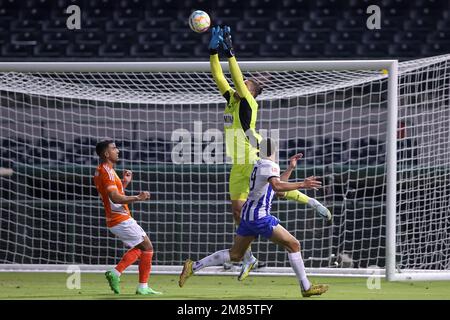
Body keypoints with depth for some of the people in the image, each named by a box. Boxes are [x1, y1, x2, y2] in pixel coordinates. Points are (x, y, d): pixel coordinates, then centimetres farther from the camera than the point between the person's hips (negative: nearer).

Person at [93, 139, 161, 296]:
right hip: (121, 220, -10)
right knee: (147, 247, -4)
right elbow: (115, 197, -28)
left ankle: (115, 273, 6)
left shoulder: (100, 171, 15)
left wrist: (125, 182, 16)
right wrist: (137, 198, -30)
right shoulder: (107, 171, -17)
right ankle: (143, 287, -4)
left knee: (139, 247, 18)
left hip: (115, 220, 10)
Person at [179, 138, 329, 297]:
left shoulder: (259, 164, 16)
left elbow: (277, 185, 31)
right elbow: (277, 186, -31)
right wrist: (302, 185, -33)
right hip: (259, 216, -9)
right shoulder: (270, 165, -12)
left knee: (235, 255, 16)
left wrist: (291, 168, 30)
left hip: (248, 213, 9)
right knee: (293, 245, -5)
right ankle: (306, 287, -3)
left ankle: (193, 266, 13)